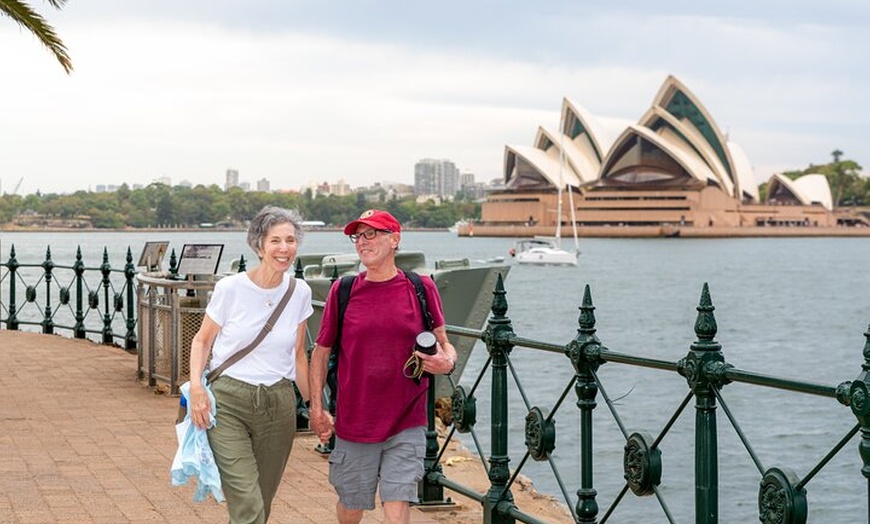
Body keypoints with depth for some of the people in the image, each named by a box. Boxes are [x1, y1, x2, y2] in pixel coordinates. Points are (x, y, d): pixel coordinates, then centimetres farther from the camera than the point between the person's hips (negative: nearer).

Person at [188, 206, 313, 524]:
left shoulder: (300, 292, 2)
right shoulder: (230, 288, -8)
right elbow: (203, 340, 4)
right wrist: (196, 386, -11)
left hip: (278, 404, 4)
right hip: (228, 401, -4)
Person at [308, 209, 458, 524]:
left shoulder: (420, 288, -1)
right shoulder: (342, 291, 0)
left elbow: (444, 344, 7)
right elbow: (321, 352, 7)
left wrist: (446, 362, -16)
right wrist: (316, 409, 2)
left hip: (406, 426, -1)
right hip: (354, 424, 1)